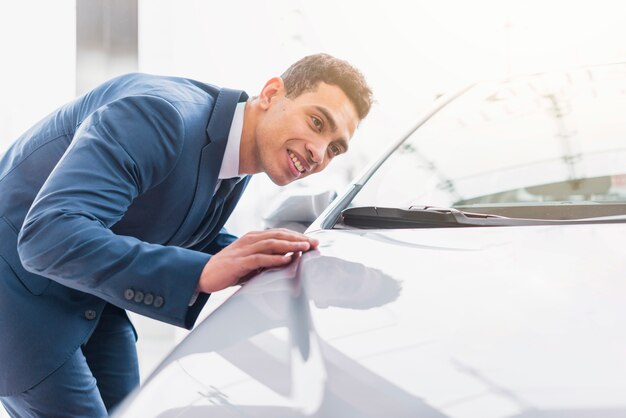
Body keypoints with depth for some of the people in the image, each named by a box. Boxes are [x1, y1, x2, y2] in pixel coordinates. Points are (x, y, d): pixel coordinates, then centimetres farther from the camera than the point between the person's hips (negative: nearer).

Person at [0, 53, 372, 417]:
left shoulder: (239, 169, -3)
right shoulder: (162, 115, -32)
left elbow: (190, 241, 11)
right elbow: (47, 236, -40)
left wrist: (254, 258, -10)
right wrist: (201, 272, -42)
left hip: (89, 296, 8)